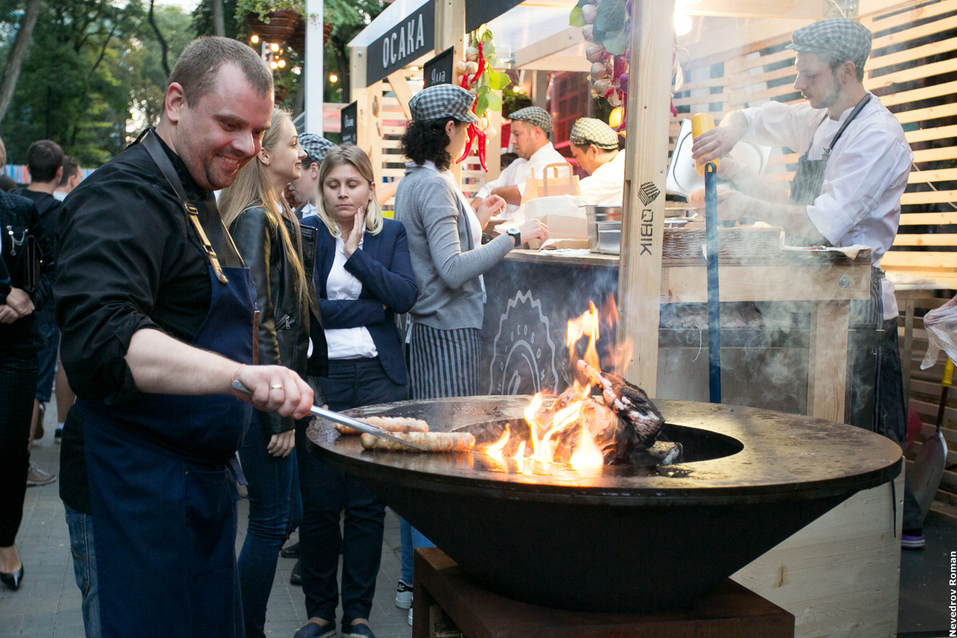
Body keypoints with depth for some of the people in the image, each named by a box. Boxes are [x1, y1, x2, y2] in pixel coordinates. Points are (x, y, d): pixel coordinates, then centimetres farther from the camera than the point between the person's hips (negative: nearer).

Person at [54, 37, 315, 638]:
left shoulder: (198, 200, 16)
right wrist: (241, 375, -43)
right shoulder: (123, 198, -17)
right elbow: (102, 339, -32)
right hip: (134, 488, -10)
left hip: (202, 474, 10)